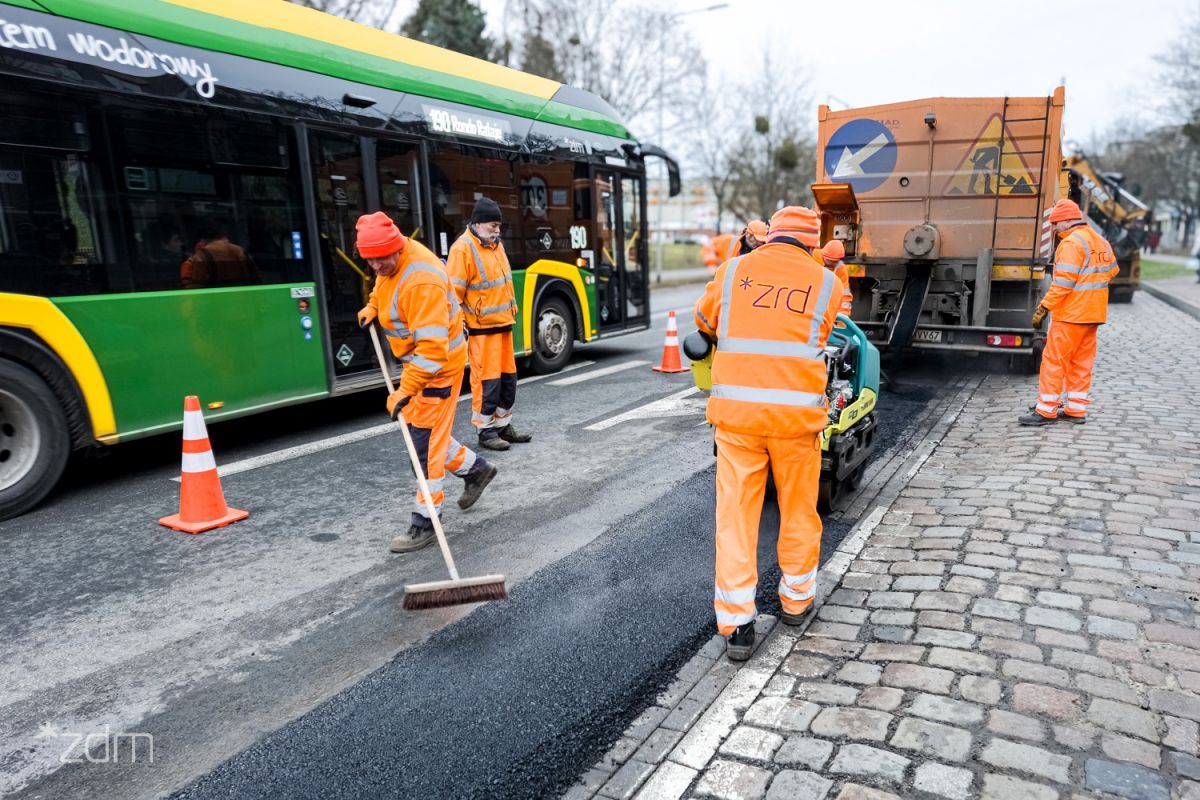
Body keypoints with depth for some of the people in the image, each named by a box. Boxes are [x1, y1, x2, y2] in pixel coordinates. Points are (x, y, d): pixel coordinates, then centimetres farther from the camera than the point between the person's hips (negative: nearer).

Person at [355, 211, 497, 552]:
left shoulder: (422, 281, -31)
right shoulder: (389, 261, -2)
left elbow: (432, 347, -35)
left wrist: (405, 391, -36)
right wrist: (373, 307, 9)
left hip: (439, 363, -10)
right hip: (419, 358, 10)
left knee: (425, 441, -6)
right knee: (417, 426, 17)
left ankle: (424, 523, 5)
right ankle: (476, 469, 35)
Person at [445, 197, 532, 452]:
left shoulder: (495, 244, 13)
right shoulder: (462, 249, -14)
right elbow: (454, 291, -16)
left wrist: (512, 311, 23)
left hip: (503, 324, 9)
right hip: (481, 328, -9)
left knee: (508, 377, 13)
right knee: (487, 380, -3)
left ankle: (503, 425, 26)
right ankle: (486, 431, 9)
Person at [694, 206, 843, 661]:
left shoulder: (732, 271, 6)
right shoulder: (826, 283, 4)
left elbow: (704, 322, 18)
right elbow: (819, 338, 9)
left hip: (736, 408, 0)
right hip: (797, 412, 0)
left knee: (735, 515, 6)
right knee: (798, 511, 17)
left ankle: (736, 624, 9)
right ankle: (796, 600, 34)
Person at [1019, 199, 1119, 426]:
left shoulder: (1072, 243, -15)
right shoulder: (1100, 241, 14)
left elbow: (1063, 282, -21)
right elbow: (1112, 270, 23)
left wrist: (1043, 307, -19)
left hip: (1071, 313, -9)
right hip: (1093, 313, 9)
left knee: (1054, 360, -4)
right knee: (1081, 361, 13)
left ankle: (1046, 410, -2)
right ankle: (1077, 409, 17)